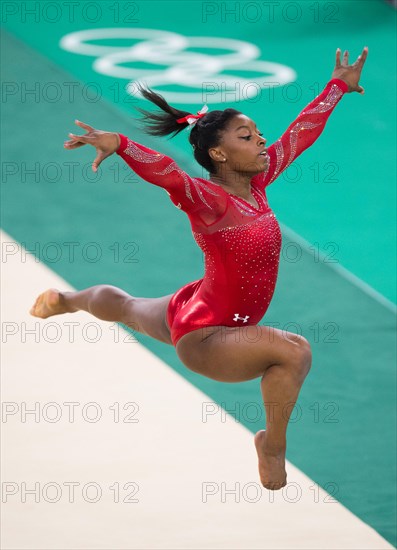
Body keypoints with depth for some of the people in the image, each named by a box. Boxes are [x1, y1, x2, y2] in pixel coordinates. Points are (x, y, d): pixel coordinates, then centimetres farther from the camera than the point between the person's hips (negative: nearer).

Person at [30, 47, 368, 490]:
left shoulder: (257, 181, -7)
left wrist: (339, 86, 16)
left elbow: (301, 131, 5)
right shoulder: (209, 200, -30)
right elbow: (166, 172, -50)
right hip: (204, 338, -9)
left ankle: (65, 300, 67)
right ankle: (273, 448, -7)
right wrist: (119, 145, -66)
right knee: (294, 352, -30)